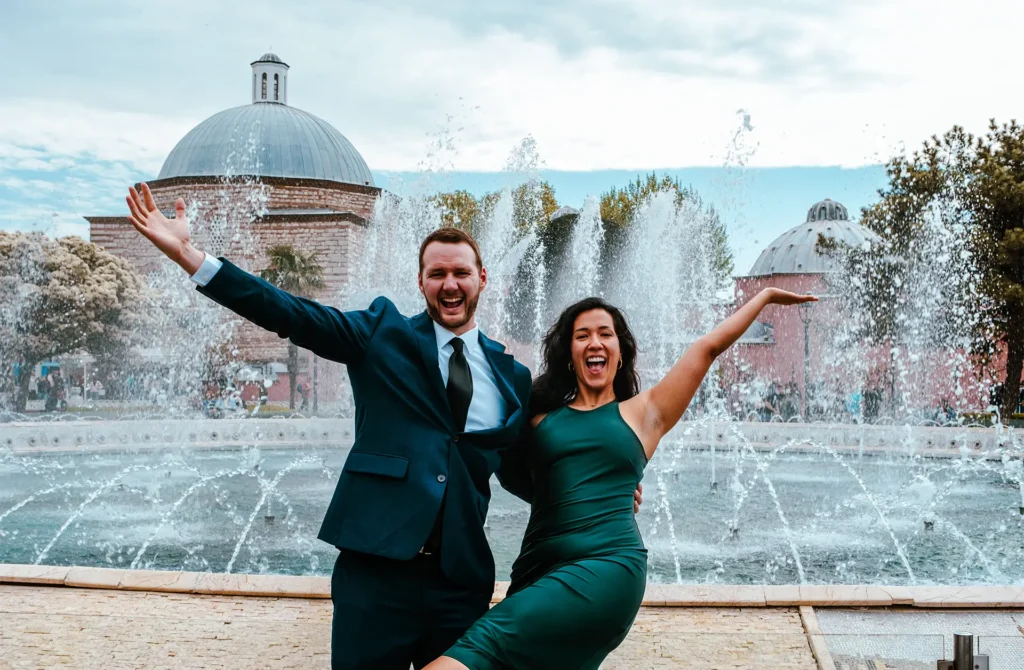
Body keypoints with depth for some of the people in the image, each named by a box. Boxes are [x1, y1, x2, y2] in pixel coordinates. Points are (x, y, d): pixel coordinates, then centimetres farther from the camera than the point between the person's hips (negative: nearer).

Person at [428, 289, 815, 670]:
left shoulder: (642, 412, 13)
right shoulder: (542, 416, 17)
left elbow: (709, 347, 16)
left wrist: (766, 295, 24)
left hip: (607, 569, -4)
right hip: (538, 570, 4)